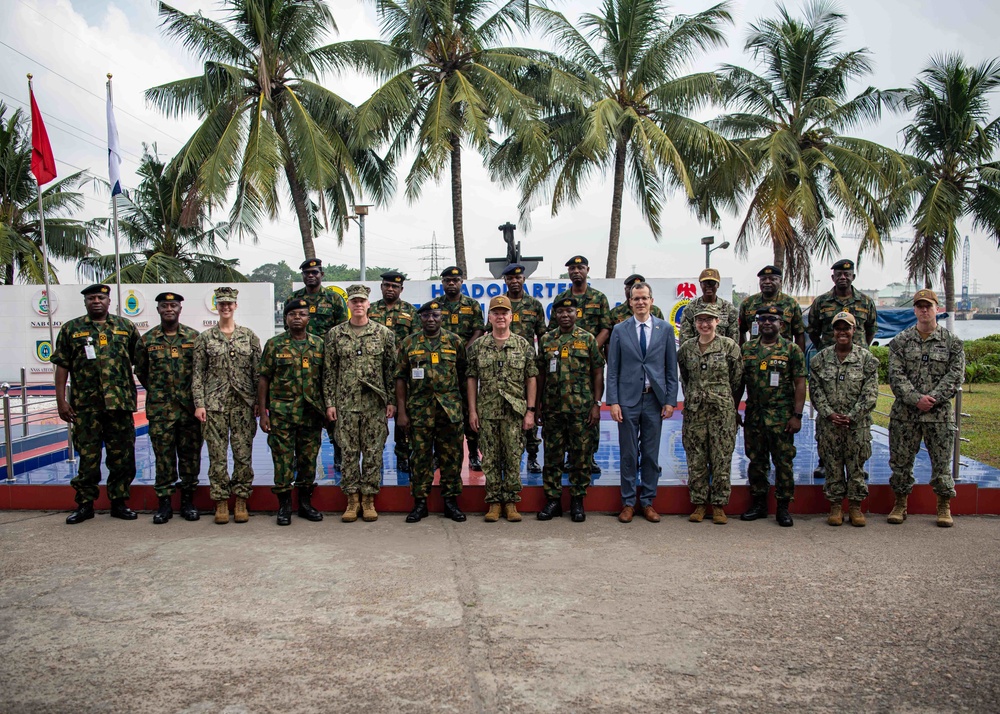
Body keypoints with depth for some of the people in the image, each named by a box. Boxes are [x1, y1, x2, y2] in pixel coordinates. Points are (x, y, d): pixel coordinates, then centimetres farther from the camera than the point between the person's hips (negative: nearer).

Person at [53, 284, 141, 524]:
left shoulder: (125, 327, 9)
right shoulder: (71, 329, 6)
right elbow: (62, 366, 4)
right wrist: (61, 400, -1)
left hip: (120, 403, 1)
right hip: (85, 405, -1)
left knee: (122, 457, 5)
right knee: (87, 457, 5)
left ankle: (119, 502, 17)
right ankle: (85, 504, 17)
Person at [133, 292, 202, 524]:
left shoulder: (193, 337, 3)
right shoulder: (147, 340, 4)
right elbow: (140, 372, 14)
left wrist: (195, 395, 6)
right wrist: (157, 392, 13)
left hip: (190, 407, 0)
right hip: (160, 409, 0)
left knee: (190, 455, 6)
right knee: (163, 456, 4)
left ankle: (188, 500, 18)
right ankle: (164, 503, 13)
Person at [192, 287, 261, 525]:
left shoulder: (249, 336, 7)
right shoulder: (205, 338, 6)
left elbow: (258, 371, 6)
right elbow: (198, 374, 4)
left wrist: (259, 402, 0)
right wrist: (199, 404, -4)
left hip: (244, 404, 0)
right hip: (215, 404, 0)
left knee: (243, 454, 1)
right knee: (217, 455, 2)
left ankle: (241, 501, 12)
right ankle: (221, 502, 12)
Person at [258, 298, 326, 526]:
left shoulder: (319, 344, 7)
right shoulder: (274, 344, 1)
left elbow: (325, 378, 10)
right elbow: (263, 379, 1)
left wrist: (326, 409, 6)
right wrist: (263, 413, -5)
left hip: (311, 413, 2)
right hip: (281, 413, -2)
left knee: (308, 458, 9)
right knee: (283, 459, 1)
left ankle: (305, 503, 21)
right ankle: (284, 507, 12)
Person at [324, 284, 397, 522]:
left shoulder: (383, 333, 3)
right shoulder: (335, 334, 6)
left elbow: (392, 370, 3)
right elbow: (329, 371, 6)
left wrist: (391, 401, -2)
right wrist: (329, 402, 1)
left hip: (375, 404, -1)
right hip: (345, 404, 1)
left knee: (373, 453, 3)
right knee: (349, 452, 4)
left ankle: (368, 500, 13)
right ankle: (352, 500, 14)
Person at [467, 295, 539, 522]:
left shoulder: (523, 345, 3)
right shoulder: (478, 346, 4)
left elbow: (531, 379, 3)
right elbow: (472, 379, 5)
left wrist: (530, 410, -2)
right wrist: (472, 410, 0)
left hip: (515, 412, -1)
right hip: (487, 412, 1)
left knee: (513, 458, 3)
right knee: (490, 459, 5)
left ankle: (511, 502, 14)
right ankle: (494, 502, 15)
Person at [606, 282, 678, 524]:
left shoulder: (665, 329, 5)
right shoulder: (619, 330, 3)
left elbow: (672, 368, 5)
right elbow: (612, 369, 2)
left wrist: (670, 400, -1)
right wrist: (613, 401, -5)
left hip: (654, 399, 1)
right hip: (628, 399, -1)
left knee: (651, 454, 7)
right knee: (628, 454, 5)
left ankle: (647, 501, 18)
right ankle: (628, 502, 15)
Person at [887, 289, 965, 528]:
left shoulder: (952, 342, 4)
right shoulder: (900, 341, 5)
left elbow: (956, 376, -4)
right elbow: (896, 375, -3)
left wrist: (933, 399, -16)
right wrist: (916, 399, -16)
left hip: (940, 414, -1)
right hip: (904, 414, 1)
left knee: (942, 462, 4)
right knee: (901, 460, 6)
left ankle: (944, 507, 19)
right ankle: (900, 504, 20)